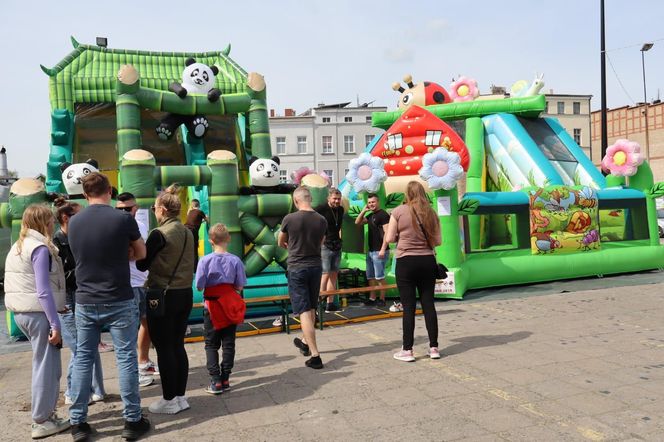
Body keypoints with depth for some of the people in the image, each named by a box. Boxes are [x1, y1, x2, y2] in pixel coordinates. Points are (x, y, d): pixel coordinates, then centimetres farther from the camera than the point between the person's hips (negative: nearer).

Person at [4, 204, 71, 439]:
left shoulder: (17, 247, 15)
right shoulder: (40, 248, -13)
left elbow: (18, 283, 18)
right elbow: (43, 291, -19)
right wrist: (55, 324, -19)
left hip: (20, 312, 9)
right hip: (38, 313, -9)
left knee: (43, 364, 17)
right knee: (47, 366, 1)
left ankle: (46, 413, 24)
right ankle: (42, 422, 9)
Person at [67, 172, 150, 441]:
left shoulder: (74, 222, 1)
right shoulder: (123, 219, -11)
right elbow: (141, 254, 3)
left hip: (85, 303, 4)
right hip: (119, 302, -3)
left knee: (82, 359, 12)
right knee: (126, 358, 4)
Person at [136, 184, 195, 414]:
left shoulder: (159, 234, -15)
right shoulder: (187, 233, 6)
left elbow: (142, 264, -9)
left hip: (163, 296, -7)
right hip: (185, 294, 7)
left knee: (164, 349, 4)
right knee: (178, 346, 14)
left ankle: (169, 400, 13)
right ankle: (180, 396, 22)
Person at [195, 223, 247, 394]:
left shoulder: (205, 260, -12)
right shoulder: (235, 260, -8)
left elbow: (199, 286, -11)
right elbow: (240, 286, -5)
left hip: (212, 307, -1)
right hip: (231, 307, 2)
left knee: (211, 344, 8)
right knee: (228, 343, 10)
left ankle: (215, 380, 2)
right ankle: (225, 379, 15)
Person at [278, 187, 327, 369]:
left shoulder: (290, 219, -12)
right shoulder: (321, 220, -2)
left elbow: (280, 243, 6)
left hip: (297, 268, -4)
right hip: (316, 266, 5)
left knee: (304, 311, -4)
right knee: (311, 309, 20)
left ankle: (315, 355, -9)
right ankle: (306, 343, 39)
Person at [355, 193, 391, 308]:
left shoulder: (383, 215, -11)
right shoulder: (370, 215, 15)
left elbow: (387, 233, -18)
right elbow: (357, 222, 20)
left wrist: (383, 249, -23)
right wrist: (363, 210, 7)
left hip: (379, 251, -9)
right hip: (370, 251, 9)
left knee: (379, 277, -5)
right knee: (370, 276, 13)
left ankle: (382, 299, 3)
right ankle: (372, 298, 21)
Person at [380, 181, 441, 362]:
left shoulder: (398, 211, -7)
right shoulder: (431, 213, 3)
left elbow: (389, 239, -7)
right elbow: (437, 241, 4)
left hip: (406, 261, -3)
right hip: (427, 261, 3)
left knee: (409, 307, 1)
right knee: (428, 304, 10)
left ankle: (407, 350, 7)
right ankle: (434, 347, 17)